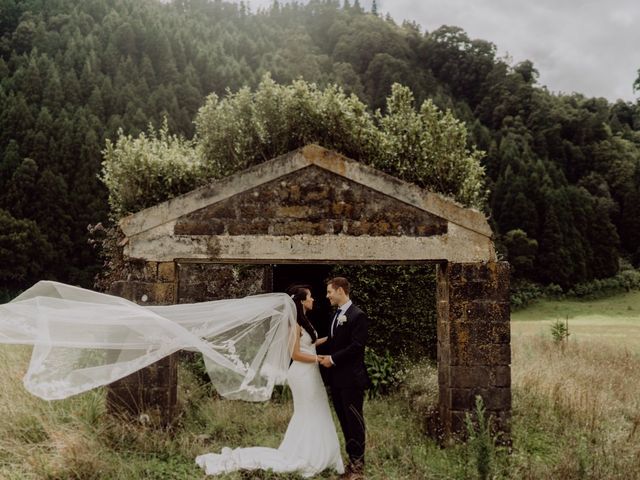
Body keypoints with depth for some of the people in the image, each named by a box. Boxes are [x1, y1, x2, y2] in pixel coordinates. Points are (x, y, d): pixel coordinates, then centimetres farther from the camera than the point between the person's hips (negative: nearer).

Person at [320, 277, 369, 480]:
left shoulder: (357, 315, -13)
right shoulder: (336, 315, 13)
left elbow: (356, 346, -19)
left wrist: (332, 358, -16)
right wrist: (327, 358, 4)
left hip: (351, 378, -8)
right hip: (336, 377, 8)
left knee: (354, 421, 0)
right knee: (344, 421, 13)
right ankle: (351, 460, 22)